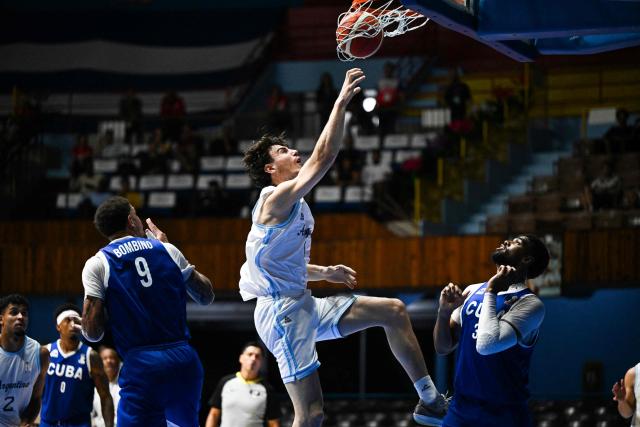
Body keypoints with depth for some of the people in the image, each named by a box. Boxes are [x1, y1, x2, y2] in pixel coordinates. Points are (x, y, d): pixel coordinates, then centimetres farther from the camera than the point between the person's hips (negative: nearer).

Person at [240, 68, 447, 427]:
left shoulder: (294, 205, 18)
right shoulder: (277, 198, -12)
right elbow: (323, 158, -22)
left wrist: (325, 273, 16)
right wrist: (342, 102, -19)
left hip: (305, 304, 10)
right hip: (282, 310, -10)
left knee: (394, 311, 10)